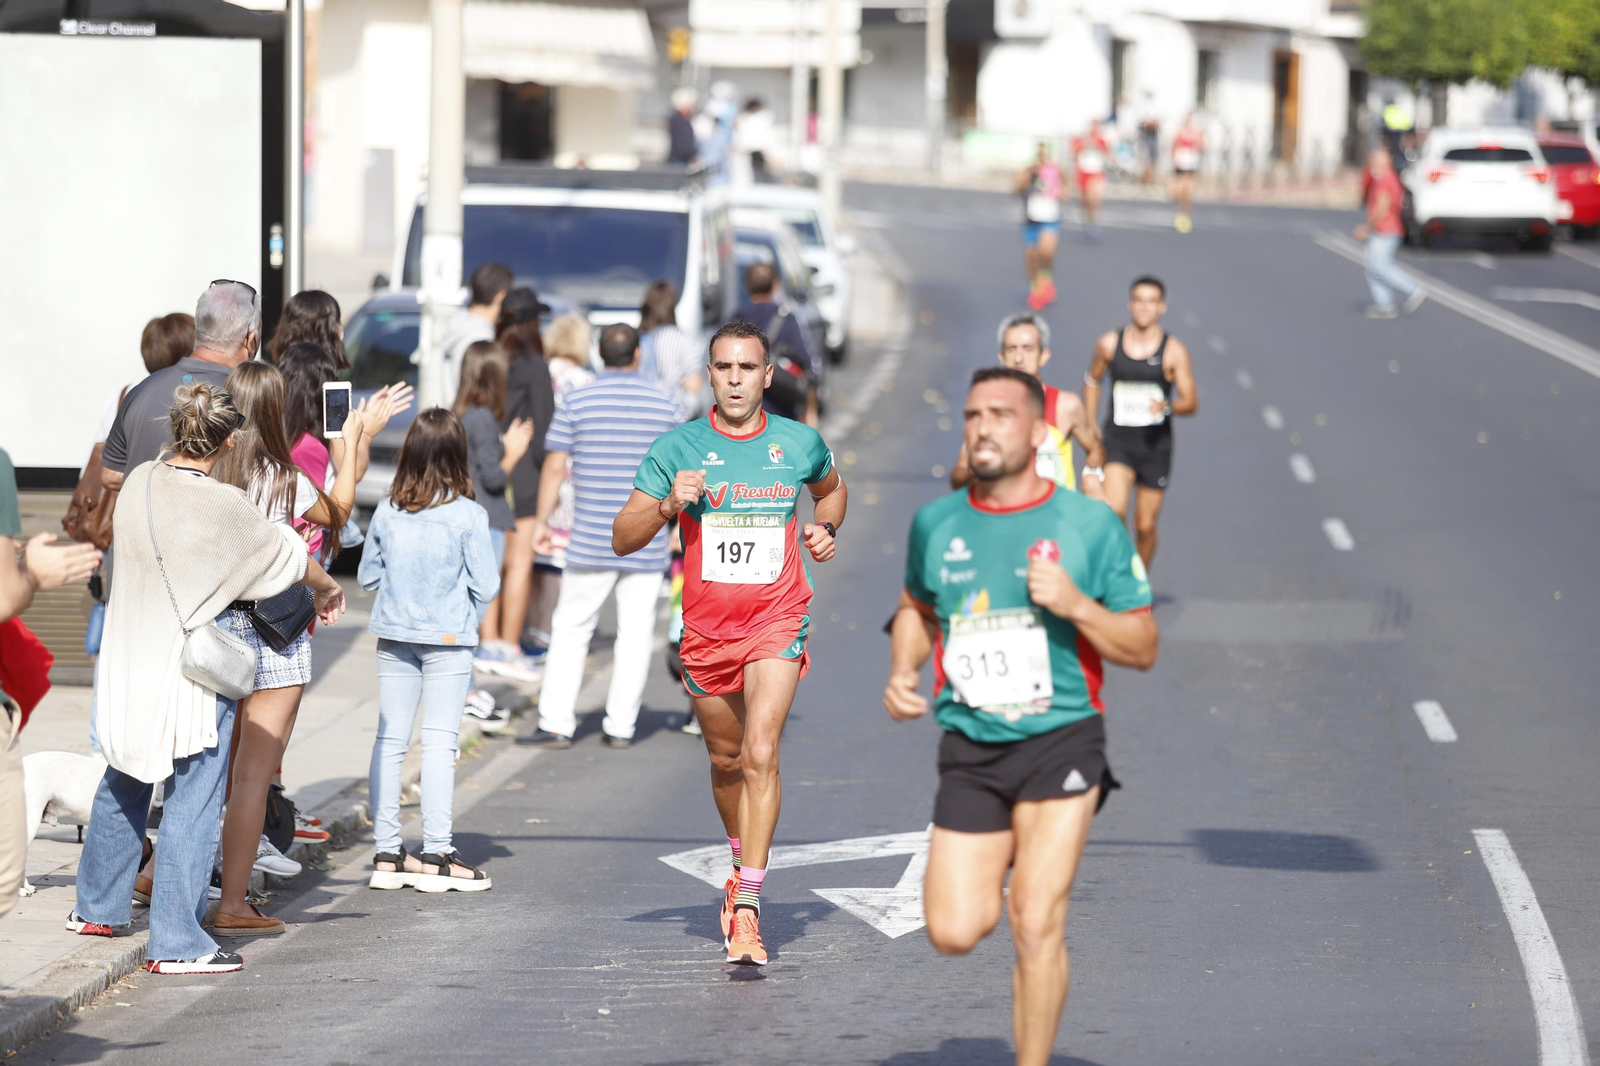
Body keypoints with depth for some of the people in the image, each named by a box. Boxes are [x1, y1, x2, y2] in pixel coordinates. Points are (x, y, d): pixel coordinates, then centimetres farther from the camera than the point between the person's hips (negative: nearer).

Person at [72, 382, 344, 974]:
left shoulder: (139, 482, -3)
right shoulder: (226, 507, -18)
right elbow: (293, 556, -1)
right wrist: (329, 588, 20)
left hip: (126, 661, 6)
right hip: (194, 669, -6)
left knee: (123, 785, 23)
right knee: (192, 803, 0)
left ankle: (96, 907, 37)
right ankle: (177, 942, 1)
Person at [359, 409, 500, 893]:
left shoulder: (387, 512, -2)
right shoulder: (468, 515, -11)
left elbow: (367, 575, 8)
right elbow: (487, 585, -8)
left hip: (394, 636, 3)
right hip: (449, 639, -3)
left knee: (390, 740, 8)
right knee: (440, 742, -1)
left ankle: (387, 852, 10)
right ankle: (436, 853, -2)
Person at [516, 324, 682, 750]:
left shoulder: (577, 401, -1)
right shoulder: (664, 403, 3)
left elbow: (555, 464, -3)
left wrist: (542, 520, 5)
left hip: (591, 540, -1)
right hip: (647, 542, 1)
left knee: (571, 628, 5)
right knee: (636, 634, 6)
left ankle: (557, 724, -1)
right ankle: (621, 726, 7)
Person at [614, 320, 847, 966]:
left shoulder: (800, 445, 2)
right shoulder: (678, 449, -2)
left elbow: (831, 489, 26)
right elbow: (623, 540, -2)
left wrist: (825, 531, 5)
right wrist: (667, 505, -20)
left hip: (777, 621, -2)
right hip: (706, 628, 2)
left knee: (760, 754, -18)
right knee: (726, 760, 15)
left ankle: (747, 910, -20)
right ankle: (744, 864, 42)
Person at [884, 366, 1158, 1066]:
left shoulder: (1090, 525, -3)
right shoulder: (935, 524, 6)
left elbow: (1143, 649, 1)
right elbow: (917, 608, 26)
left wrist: (1074, 603, -16)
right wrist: (902, 672, 6)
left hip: (1061, 739, -3)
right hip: (969, 750, 3)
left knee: (1036, 927, -13)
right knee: (954, 933, -4)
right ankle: (1007, 872, 32)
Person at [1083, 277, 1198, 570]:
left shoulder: (1174, 352, -6)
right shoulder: (1109, 344, 1)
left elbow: (1191, 402, -7)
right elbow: (1092, 380, 19)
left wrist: (1167, 405, -29)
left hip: (1155, 444, 0)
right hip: (1117, 439, 0)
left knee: (1145, 525, 7)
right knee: (1114, 512, -23)